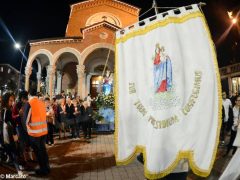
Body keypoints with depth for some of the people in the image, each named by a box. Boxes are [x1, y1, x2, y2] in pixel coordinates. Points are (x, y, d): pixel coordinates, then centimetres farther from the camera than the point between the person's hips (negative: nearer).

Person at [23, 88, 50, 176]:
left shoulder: (29, 104, -13)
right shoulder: (42, 103, 4)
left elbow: (26, 120, -9)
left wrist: (27, 128, 9)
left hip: (34, 132, -5)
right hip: (44, 130, 6)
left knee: (38, 151, 9)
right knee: (43, 149, 19)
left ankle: (43, 170, 21)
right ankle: (47, 168, 31)